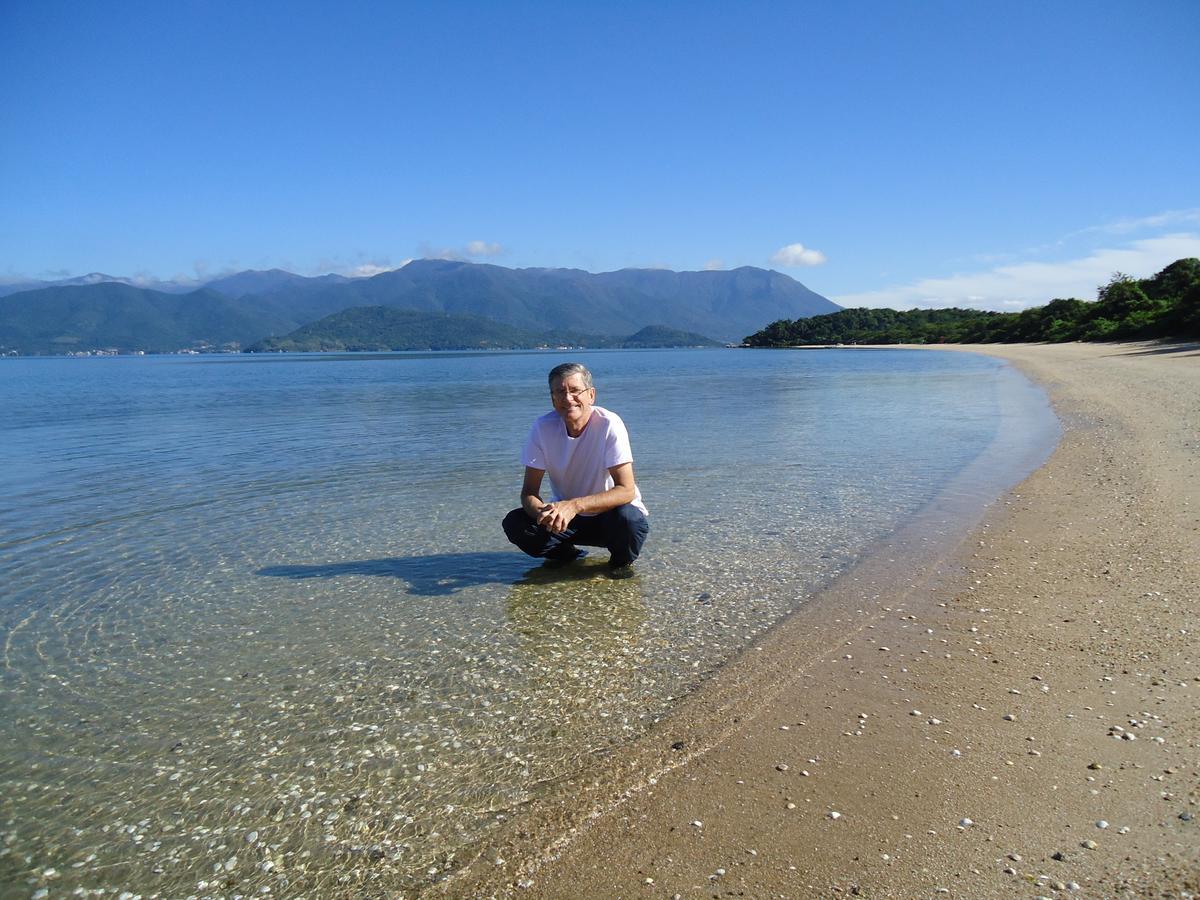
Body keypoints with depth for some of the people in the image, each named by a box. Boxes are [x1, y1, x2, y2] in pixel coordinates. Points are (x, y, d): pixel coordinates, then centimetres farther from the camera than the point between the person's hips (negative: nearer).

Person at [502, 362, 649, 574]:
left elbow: (626, 490, -27)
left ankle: (621, 560, -1)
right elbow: (529, 492, -12)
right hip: (565, 516, 3)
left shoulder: (609, 425, -23)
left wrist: (575, 505, -41)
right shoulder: (543, 428, -13)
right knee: (514, 523, -20)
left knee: (626, 517, -35)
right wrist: (543, 513, -36)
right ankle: (566, 554, 6)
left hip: (608, 512, -2)